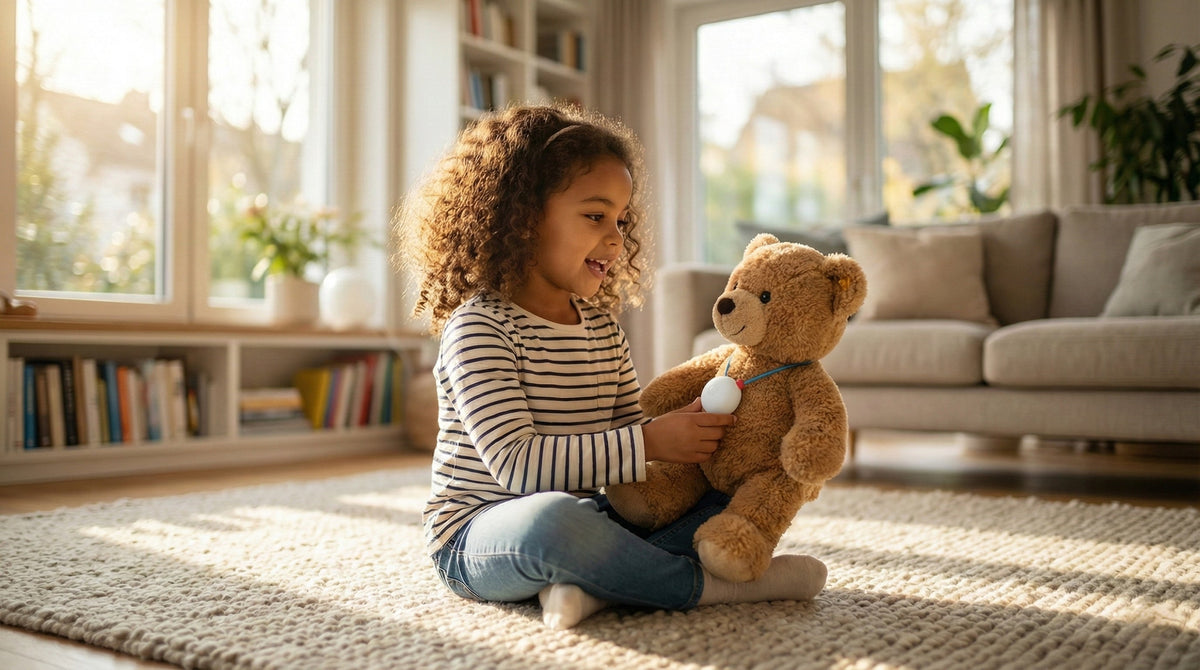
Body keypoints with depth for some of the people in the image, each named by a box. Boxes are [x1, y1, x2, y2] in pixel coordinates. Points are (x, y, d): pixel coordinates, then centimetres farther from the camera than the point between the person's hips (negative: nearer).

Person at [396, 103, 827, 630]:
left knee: (731, 493, -1)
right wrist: (649, 444, -26)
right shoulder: (480, 328, -16)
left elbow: (630, 426, 10)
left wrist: (689, 426, -12)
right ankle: (704, 584, -18)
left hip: (581, 524, 8)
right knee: (551, 516, -42)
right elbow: (516, 463, -25)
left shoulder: (602, 326, 8)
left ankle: (592, 584, -24)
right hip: (477, 538, -7)